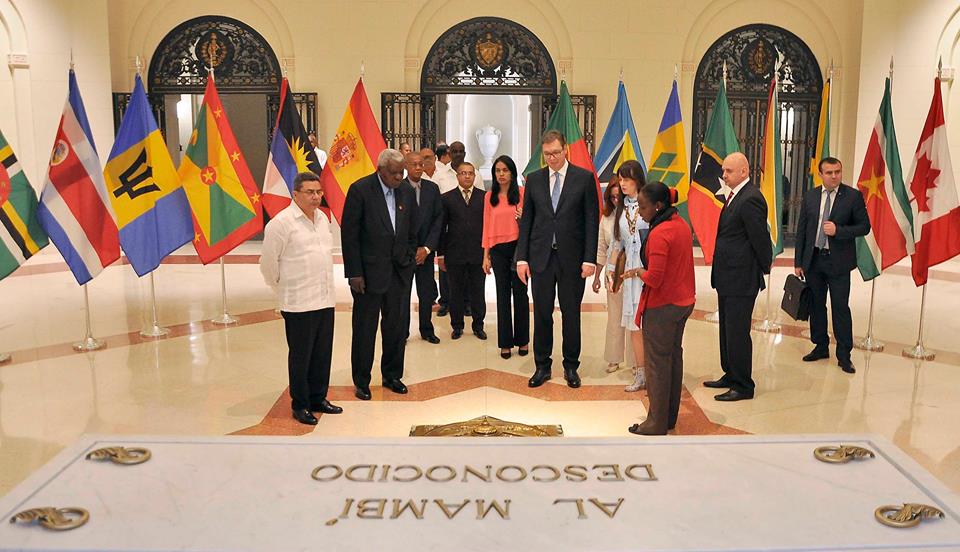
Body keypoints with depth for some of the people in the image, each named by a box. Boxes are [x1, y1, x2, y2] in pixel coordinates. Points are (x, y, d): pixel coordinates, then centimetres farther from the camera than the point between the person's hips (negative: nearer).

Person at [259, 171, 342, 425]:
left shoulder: (322, 218, 10)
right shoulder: (281, 222, -13)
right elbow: (268, 263, -7)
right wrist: (284, 290, 3)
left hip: (325, 299, 7)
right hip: (299, 303, -7)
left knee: (323, 353, 15)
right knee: (300, 356, 4)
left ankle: (318, 398, 29)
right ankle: (300, 405, 18)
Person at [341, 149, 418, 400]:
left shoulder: (406, 193, 6)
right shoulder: (360, 190, -9)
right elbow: (349, 234, -10)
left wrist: (408, 261, 7)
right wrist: (354, 273, -13)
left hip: (399, 272, 5)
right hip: (369, 271, -4)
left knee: (396, 327, 11)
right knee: (365, 328, 6)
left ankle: (392, 376, 27)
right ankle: (361, 382, 19)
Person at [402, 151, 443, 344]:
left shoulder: (432, 188, 5)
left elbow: (438, 219, 4)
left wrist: (427, 248, -5)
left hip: (426, 250, 3)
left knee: (427, 293, 7)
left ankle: (427, 330, 22)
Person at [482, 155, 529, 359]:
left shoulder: (522, 193, 0)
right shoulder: (490, 197, 7)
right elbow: (487, 227, 8)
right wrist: (486, 256, 6)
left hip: (518, 247, -2)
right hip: (498, 249, 2)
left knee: (520, 293, 5)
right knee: (503, 295, 7)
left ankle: (522, 340, 17)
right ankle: (505, 342, 14)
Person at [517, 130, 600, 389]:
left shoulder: (584, 178, -1)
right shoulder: (534, 179, 6)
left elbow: (592, 220, -2)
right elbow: (526, 220, 7)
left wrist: (589, 259, -8)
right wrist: (522, 258, 1)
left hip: (571, 258, -2)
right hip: (541, 257, 2)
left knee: (571, 314, 8)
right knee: (542, 314, 7)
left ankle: (571, 366, 23)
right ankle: (542, 366, 21)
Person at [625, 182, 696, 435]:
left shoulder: (659, 234, -23)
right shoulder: (682, 225, 6)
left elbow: (654, 279, -25)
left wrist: (637, 272, -7)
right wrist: (644, 271, 6)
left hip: (662, 307, -9)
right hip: (683, 301, 9)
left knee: (657, 363, 2)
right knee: (674, 357, 17)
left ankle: (657, 423, 13)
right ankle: (670, 416, 28)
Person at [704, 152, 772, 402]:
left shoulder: (750, 199, -18)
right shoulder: (735, 196, 13)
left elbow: (760, 238, -16)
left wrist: (765, 268, -4)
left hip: (741, 280, -10)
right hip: (727, 278, 10)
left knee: (737, 333, -2)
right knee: (727, 331, 19)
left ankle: (743, 386, 10)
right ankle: (730, 375, 32)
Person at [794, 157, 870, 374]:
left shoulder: (853, 196, -4)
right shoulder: (810, 196, 6)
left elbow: (864, 226, -3)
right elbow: (801, 230, 7)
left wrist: (838, 230, -19)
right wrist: (798, 262, 5)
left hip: (838, 261, -4)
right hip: (813, 259, 4)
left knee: (840, 307, -1)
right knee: (816, 305, 12)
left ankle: (844, 355, 9)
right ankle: (821, 347, 27)